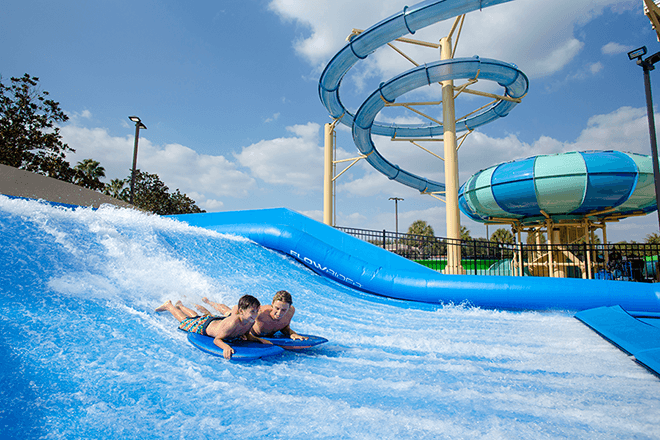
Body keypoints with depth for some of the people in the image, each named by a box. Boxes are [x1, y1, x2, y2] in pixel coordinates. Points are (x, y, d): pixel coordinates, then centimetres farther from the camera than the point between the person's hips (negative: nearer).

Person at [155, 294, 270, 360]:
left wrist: (259, 339, -23)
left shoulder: (251, 321, -27)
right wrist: (225, 347, -61)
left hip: (219, 320, 6)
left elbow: (246, 335, -8)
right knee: (185, 320, 25)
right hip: (206, 325, -6)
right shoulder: (233, 322, -48)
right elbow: (217, 339, -42)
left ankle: (180, 306, 61)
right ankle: (169, 306, 50)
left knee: (195, 318, 35)